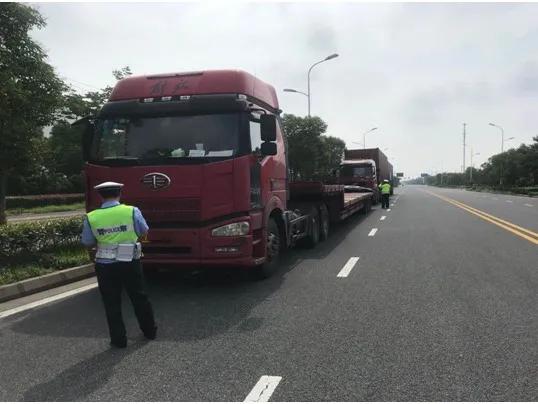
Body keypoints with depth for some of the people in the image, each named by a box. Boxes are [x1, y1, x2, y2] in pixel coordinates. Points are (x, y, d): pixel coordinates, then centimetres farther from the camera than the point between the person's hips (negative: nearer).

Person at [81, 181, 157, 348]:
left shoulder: (91, 217, -8)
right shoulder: (132, 211, -9)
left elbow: (87, 243, 3)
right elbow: (144, 232, 5)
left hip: (105, 266, -1)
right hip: (131, 263, 1)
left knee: (112, 303, 13)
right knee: (140, 297, 18)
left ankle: (119, 339, 18)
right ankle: (150, 331, 33)